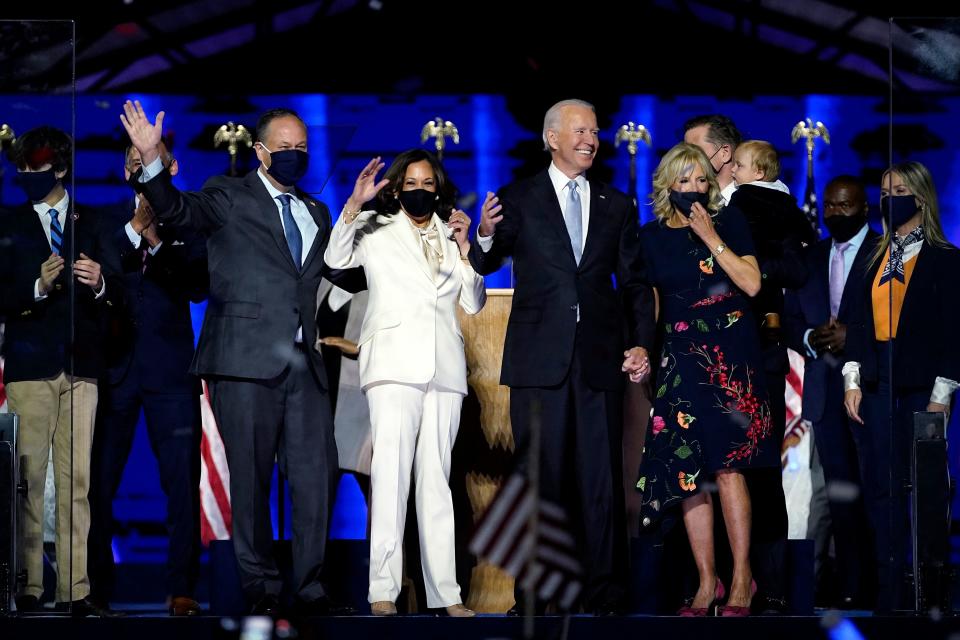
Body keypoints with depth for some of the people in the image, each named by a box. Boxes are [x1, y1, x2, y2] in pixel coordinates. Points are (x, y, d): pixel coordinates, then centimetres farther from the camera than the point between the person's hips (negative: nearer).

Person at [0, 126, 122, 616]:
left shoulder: (90, 225, 11)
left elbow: (117, 294, 5)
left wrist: (99, 283, -16)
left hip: (80, 363, 1)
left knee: (76, 479, 0)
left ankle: (75, 590, -1)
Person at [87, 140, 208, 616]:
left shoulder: (188, 226, 9)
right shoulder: (105, 225, 12)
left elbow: (198, 287, -3)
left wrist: (158, 242, -14)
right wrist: (135, 229, -13)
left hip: (171, 370, -1)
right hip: (113, 368, 1)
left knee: (183, 483, -4)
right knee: (97, 484, -1)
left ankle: (181, 589, -1)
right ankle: (94, 591, 5)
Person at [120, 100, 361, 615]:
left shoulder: (317, 214, 22)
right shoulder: (230, 196, 4)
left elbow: (343, 273, 21)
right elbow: (177, 209, -13)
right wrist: (151, 161, -30)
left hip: (302, 361, 5)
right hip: (246, 360, -5)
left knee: (317, 472, 0)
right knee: (252, 476, -1)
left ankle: (310, 585, 7)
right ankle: (260, 586, 7)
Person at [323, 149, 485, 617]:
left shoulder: (450, 236, 20)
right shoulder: (377, 229, 11)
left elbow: (474, 303, 15)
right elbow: (336, 258, -7)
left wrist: (465, 249, 3)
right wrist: (354, 205, -19)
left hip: (444, 366, 4)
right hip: (395, 363, -4)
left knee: (436, 476, 3)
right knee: (391, 468, -14)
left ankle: (444, 592, 2)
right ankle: (383, 590, -18)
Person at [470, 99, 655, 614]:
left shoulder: (616, 207, 14)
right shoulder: (519, 200, 6)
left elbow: (636, 283, 13)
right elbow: (484, 265, -1)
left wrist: (641, 342, 0)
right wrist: (486, 236, -23)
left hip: (600, 359, 2)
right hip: (540, 359, -2)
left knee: (601, 481, 0)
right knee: (541, 478, 2)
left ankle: (604, 597, 3)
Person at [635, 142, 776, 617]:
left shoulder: (728, 221, 2)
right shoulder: (652, 236, 9)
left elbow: (751, 284, -8)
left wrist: (710, 236, -12)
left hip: (729, 357, -3)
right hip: (679, 359, 3)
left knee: (727, 467, -9)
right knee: (687, 473, -2)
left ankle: (742, 579, -1)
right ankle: (707, 582, 6)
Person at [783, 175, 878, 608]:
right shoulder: (810, 260, 17)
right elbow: (789, 320, 17)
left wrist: (854, 338, -16)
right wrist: (811, 339, -3)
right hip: (825, 390, 5)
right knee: (840, 494, 5)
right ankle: (850, 585, 8)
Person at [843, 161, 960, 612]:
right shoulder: (877, 257, 13)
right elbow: (861, 321, 12)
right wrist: (852, 380, 4)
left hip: (921, 386, -4)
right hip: (878, 384, 5)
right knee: (882, 489, 1)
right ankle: (888, 593, 4)